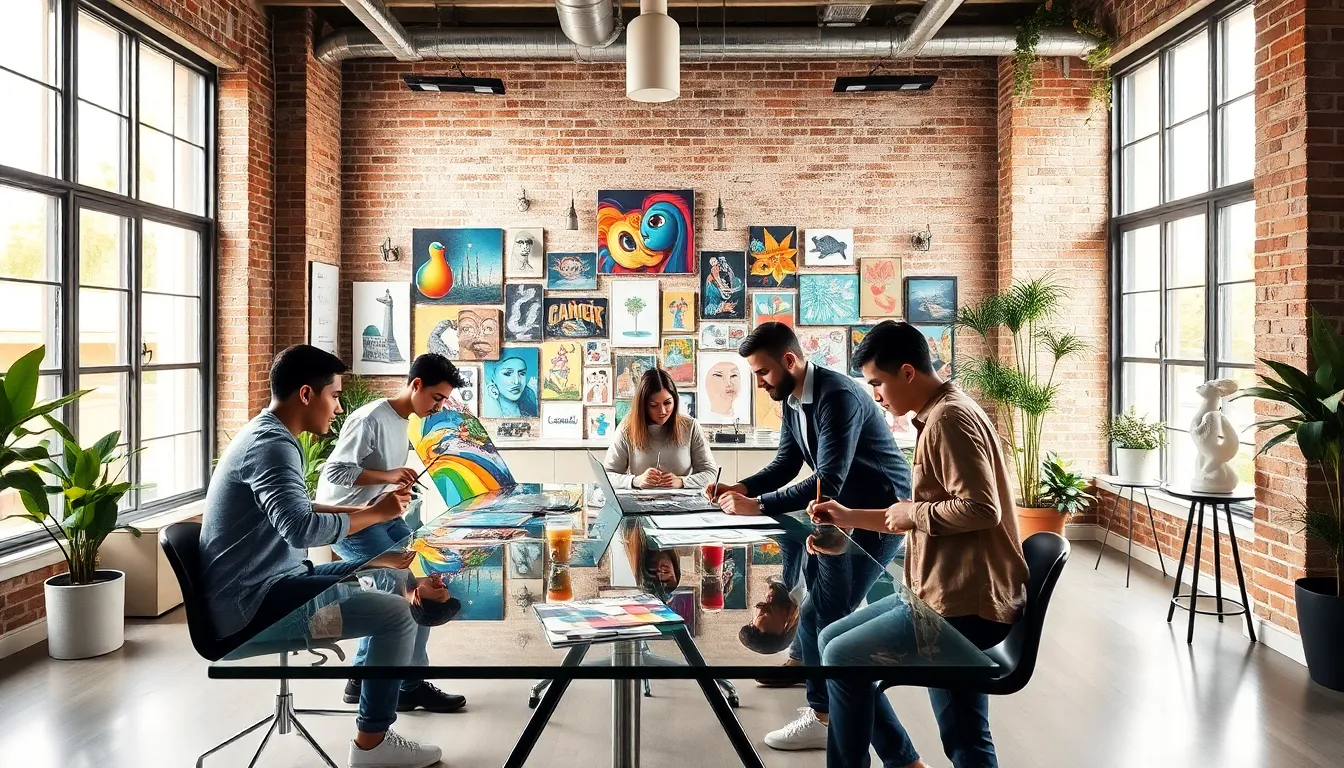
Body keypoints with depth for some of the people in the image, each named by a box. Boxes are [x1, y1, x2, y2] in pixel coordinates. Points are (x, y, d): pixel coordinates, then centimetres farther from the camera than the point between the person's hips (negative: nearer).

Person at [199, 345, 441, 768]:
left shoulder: (266, 435, 13)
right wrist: (375, 514, -21)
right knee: (397, 613, -17)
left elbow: (297, 511, 21)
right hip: (252, 602, -11)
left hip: (267, 583, 11)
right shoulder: (272, 444, -21)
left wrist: (366, 510, 11)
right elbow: (301, 527, -35)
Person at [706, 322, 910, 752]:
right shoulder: (793, 401, 1)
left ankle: (823, 716, 5)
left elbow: (827, 482, -33)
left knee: (824, 612, -7)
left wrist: (757, 505, -34)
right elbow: (785, 465, 6)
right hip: (844, 510, 9)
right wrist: (741, 489, -11)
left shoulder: (838, 397, -27)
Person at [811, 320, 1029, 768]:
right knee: (832, 640, 14)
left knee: (841, 658, -5)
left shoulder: (949, 417, -17)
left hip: (964, 602, -11)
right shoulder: (938, 416, 16)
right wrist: (850, 517, 19)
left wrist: (915, 513, -13)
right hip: (950, 592, 11)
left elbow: (981, 509, -27)